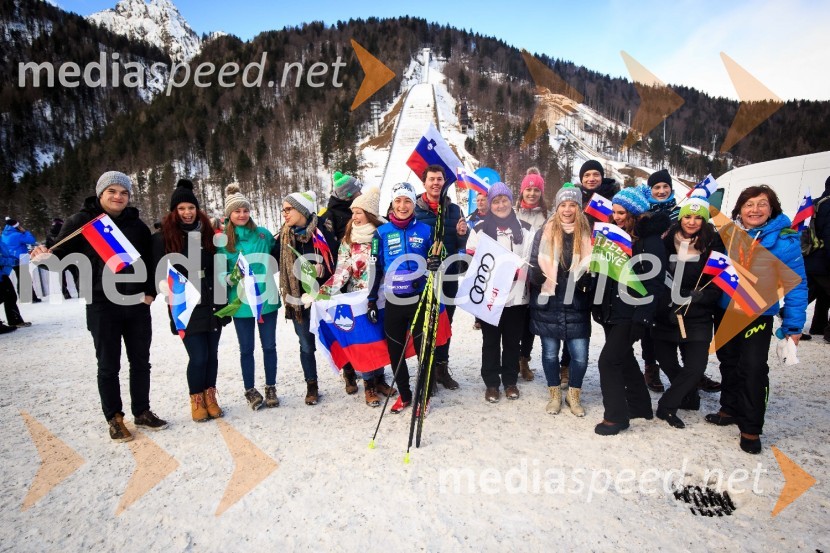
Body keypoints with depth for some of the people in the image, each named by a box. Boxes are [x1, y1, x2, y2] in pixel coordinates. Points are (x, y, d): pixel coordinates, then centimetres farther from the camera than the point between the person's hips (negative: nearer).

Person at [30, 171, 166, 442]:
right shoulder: (81, 221, -2)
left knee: (141, 362, 11)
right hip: (102, 306, -3)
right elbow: (61, 255, -1)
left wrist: (150, 292, 0)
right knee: (108, 366, 5)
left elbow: (150, 260, 11)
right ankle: (114, 419, 21)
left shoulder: (137, 224, 6)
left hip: (137, 304, 3)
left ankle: (142, 412, 27)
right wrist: (45, 256, -24)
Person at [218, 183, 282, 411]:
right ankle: (250, 391, 27)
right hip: (241, 302, -1)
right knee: (246, 348, 11)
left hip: (266, 298, 1)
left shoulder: (263, 233, 1)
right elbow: (219, 272, -2)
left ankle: (271, 388, 26)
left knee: (269, 345, 10)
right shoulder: (223, 240, -3)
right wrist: (233, 278, -19)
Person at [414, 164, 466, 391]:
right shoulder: (414, 210, -3)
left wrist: (462, 234, -12)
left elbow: (462, 245, 9)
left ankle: (442, 367, 25)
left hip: (449, 275, 3)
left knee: (445, 323, 12)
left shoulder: (454, 209, 7)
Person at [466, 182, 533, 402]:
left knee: (512, 341, 12)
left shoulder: (525, 229, 7)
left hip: (517, 295, 1)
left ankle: (510, 381, 27)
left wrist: (520, 270, -8)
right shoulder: (480, 229, 3)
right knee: (490, 342, 8)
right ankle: (491, 383, 20)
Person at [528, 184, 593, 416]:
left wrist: (587, 279, -11)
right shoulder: (544, 233, 0)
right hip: (548, 305, 0)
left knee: (580, 355, 1)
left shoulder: (587, 235, 3)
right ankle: (555, 395, 30)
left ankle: (574, 395, 26)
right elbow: (533, 266, 2)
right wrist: (537, 275, -21)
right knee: (550, 353, 10)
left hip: (576, 306, 1)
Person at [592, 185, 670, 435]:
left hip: (631, 313, -8)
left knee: (609, 360, -8)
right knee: (624, 358, 18)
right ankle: (640, 405, 36)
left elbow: (654, 282, -14)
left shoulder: (650, 240, -10)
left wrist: (642, 317, -19)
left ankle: (616, 416, 5)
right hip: (611, 311, 8)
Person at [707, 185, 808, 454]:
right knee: (728, 362, 16)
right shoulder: (727, 233, -1)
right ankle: (730, 409, 36)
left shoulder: (784, 239, -10)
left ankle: (751, 429, 8)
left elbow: (796, 282, -8)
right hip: (726, 309, 4)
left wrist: (793, 324, -9)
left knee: (753, 368, -7)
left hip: (758, 313, -4)